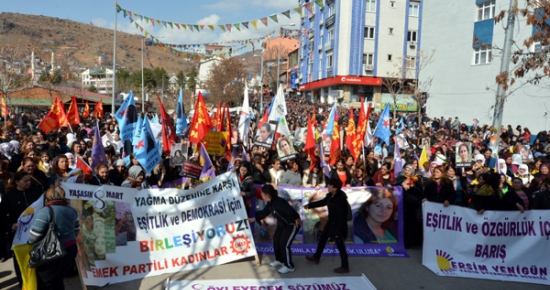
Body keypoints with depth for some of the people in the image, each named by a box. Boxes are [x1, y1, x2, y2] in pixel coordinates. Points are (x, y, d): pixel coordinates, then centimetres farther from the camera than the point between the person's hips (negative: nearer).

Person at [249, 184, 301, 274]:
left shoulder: (278, 202, -34)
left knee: (284, 244, -10)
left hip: (292, 224, -10)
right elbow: (264, 212, 11)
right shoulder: (270, 203, -3)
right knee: (276, 240, 15)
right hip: (282, 224, 10)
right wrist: (253, 218, 13)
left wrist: (297, 219, -27)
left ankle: (289, 266, 6)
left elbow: (290, 210, -38)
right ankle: (279, 260, 35)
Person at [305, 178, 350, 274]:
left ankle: (345, 267, 22)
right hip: (331, 222, 10)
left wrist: (338, 231, -23)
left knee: (340, 246, 5)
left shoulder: (340, 200, -32)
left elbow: (341, 217, -28)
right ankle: (316, 257, 43)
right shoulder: (331, 195, -5)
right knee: (322, 238, 24)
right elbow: (322, 202, 14)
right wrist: (309, 205, 16)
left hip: (338, 225, -10)